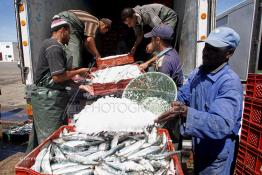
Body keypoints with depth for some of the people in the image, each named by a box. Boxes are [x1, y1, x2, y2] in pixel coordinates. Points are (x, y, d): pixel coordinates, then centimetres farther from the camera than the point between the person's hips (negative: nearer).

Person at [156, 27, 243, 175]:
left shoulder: (230, 83, -27)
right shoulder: (197, 73, -2)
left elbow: (221, 125, -36)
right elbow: (182, 97, 2)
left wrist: (185, 112, -50)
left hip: (217, 152, -7)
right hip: (198, 145, 7)